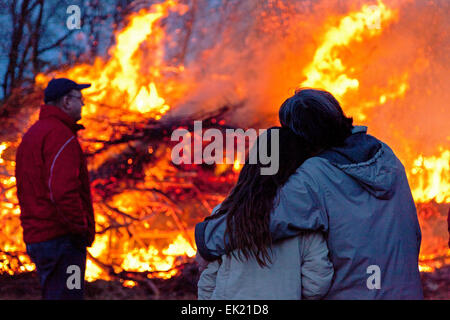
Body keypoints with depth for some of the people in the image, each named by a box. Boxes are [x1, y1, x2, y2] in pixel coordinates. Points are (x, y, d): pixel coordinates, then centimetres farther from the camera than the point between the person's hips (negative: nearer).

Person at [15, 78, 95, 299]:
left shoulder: (31, 134, 18)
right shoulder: (60, 135, -14)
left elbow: (25, 190, 22)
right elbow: (63, 191, -24)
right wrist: (82, 228, -14)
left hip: (35, 237, 10)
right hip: (62, 239, -10)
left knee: (52, 294, 15)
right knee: (67, 296, -10)